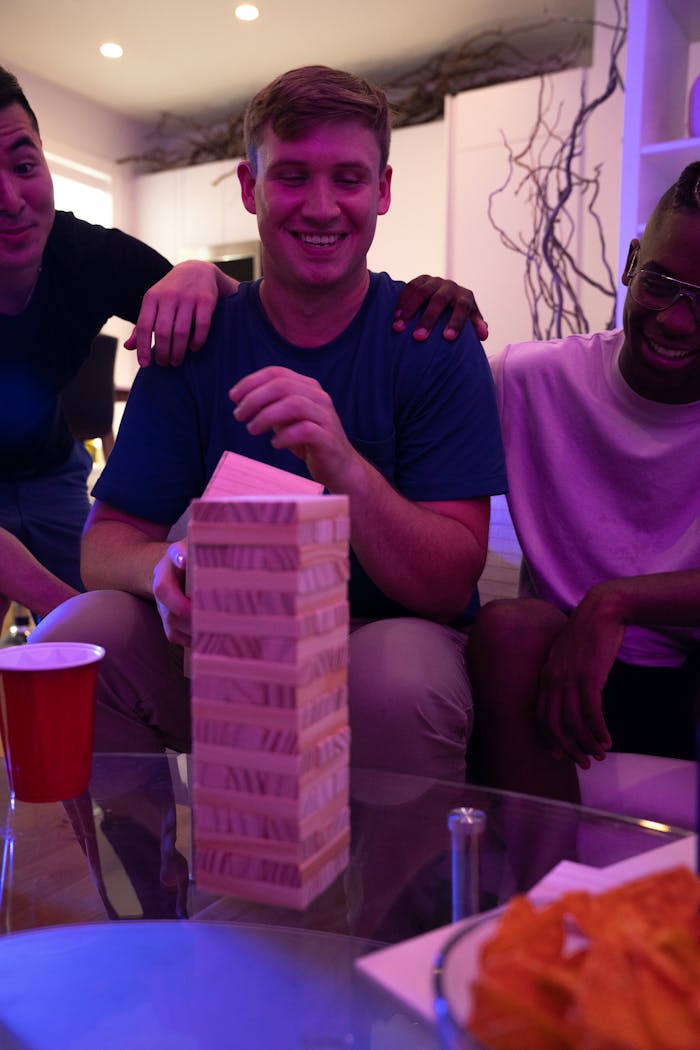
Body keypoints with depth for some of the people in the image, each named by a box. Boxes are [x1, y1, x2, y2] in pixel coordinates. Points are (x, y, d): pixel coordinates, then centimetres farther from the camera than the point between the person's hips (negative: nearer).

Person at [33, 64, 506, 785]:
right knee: (73, 637, -23)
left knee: (398, 681, -34)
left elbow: (452, 584, -15)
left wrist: (344, 466, -33)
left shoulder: (436, 343, -7)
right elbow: (106, 540, -3)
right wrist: (166, 569, -27)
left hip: (386, 634, -2)